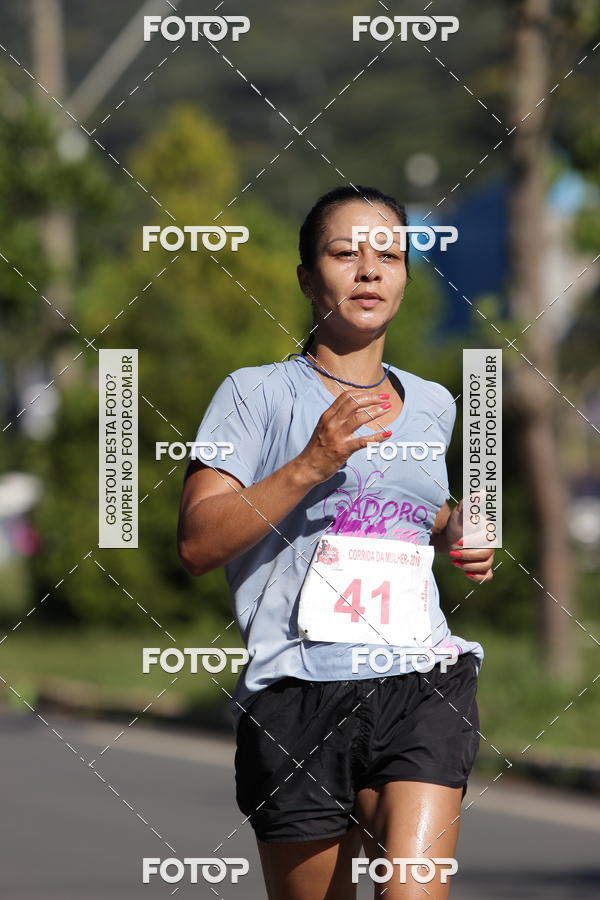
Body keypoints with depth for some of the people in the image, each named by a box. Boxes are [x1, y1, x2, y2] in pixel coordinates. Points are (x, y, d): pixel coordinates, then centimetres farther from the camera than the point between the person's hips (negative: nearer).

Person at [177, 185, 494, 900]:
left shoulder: (432, 404, 17)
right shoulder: (257, 393, 2)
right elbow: (197, 544, -8)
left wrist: (454, 533, 14)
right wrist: (312, 465, -17)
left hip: (424, 684, 3)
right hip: (300, 691, -2)